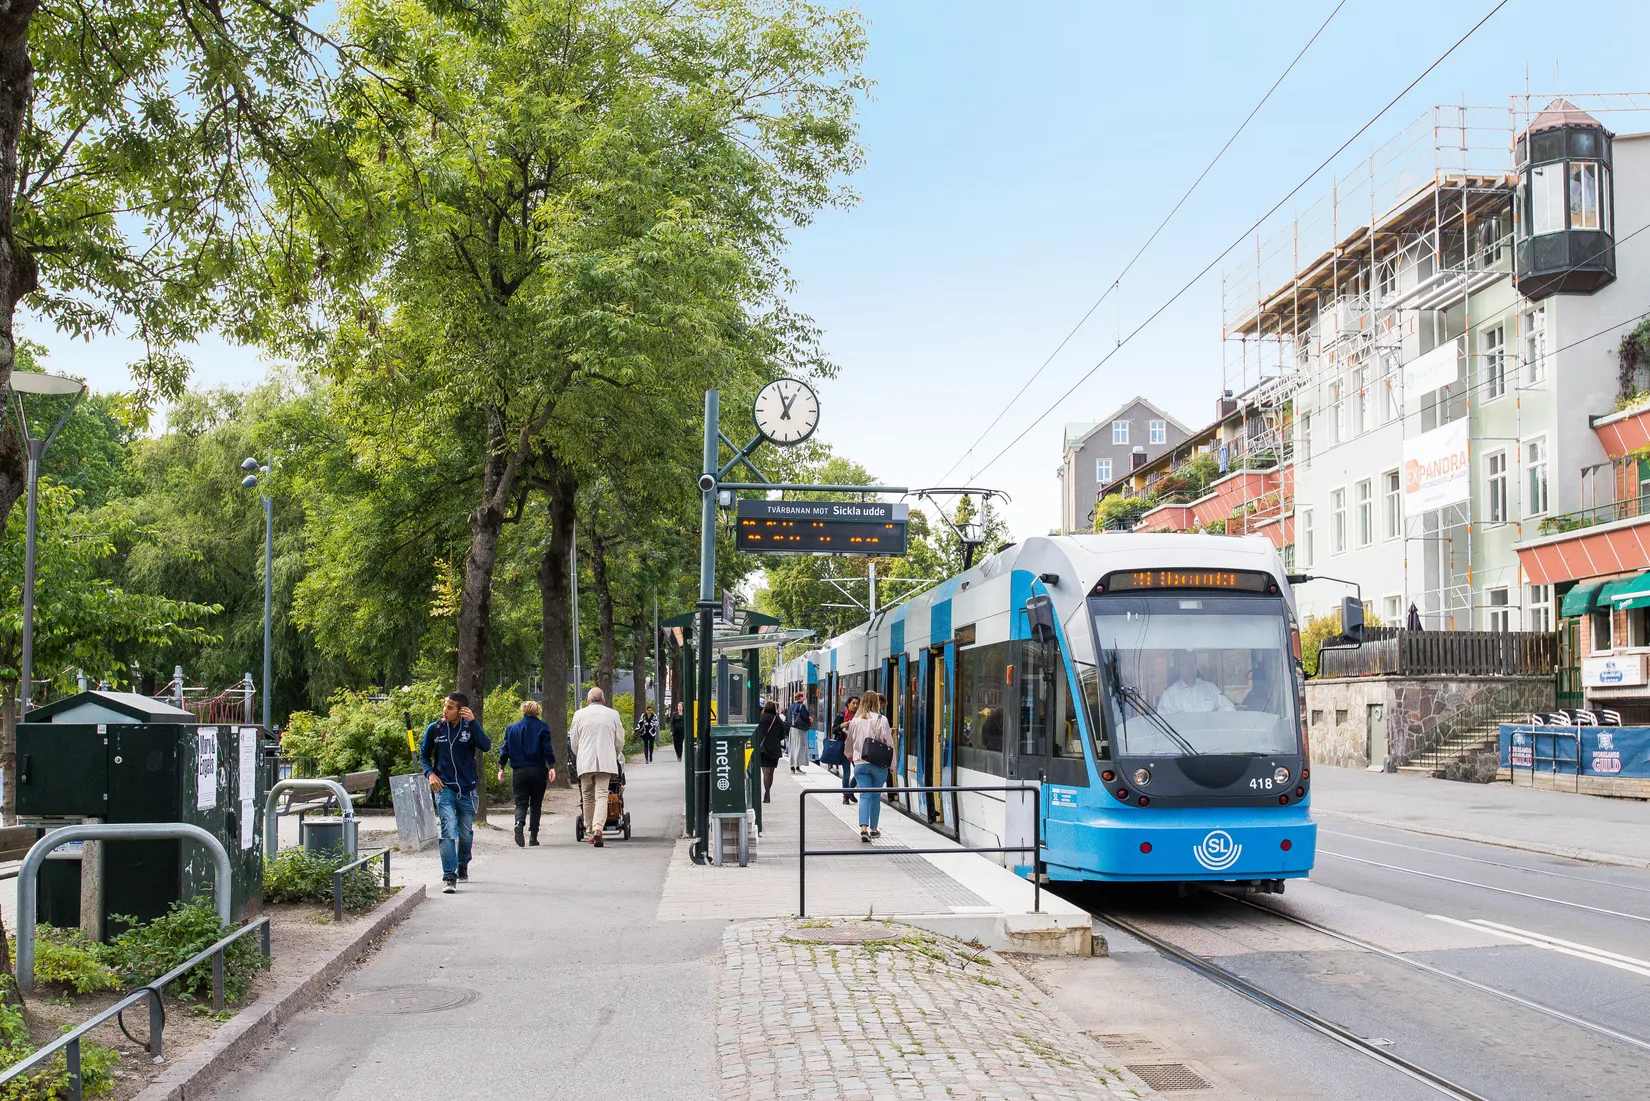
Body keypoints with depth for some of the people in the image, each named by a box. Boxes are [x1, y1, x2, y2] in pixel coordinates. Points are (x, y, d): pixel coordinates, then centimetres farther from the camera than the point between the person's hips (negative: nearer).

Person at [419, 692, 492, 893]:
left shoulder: (470, 727, -2)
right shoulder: (434, 729, 0)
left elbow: (486, 746, -20)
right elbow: (424, 755, 12)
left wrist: (473, 722, -24)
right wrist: (430, 773, -6)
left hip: (467, 789, 1)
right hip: (444, 788, -1)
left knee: (466, 833, 14)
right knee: (449, 831, -15)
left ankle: (463, 865, 41)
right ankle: (449, 877, -15)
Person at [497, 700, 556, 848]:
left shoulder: (512, 728, 6)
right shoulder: (542, 727, 0)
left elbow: (505, 749, 3)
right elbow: (548, 749, -7)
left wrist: (501, 768, 6)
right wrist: (552, 767, -8)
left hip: (519, 771, 1)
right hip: (538, 770, -1)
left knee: (521, 802, 5)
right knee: (536, 804, 9)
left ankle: (519, 823, -26)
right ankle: (533, 836, 8)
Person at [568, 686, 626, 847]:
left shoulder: (579, 714, 4)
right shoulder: (613, 714, 5)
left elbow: (574, 742, 11)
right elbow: (619, 742, 12)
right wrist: (614, 758, 29)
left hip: (585, 762, 1)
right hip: (606, 762, 0)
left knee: (588, 797, 12)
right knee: (601, 796, -5)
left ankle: (589, 832, 18)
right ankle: (598, 829, -24)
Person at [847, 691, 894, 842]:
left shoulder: (855, 721, 6)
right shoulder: (881, 720, -6)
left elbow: (850, 742, 22)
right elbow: (888, 743, -6)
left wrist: (850, 755, 43)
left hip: (860, 764, 2)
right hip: (879, 764, -2)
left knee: (865, 796, -1)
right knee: (876, 796, 12)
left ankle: (864, 828, -18)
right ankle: (873, 829, 21)